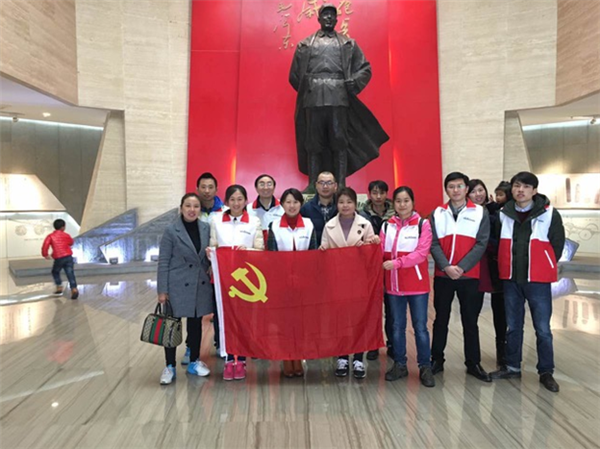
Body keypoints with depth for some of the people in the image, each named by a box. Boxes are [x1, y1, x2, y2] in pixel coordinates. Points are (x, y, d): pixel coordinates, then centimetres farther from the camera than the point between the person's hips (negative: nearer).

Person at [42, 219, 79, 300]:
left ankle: (59, 288, 22)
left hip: (58, 258, -2)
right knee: (70, 273, 0)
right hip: (68, 257, 2)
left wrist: (45, 254, 6)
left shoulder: (50, 236, 0)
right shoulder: (66, 235, 9)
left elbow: (45, 246, -9)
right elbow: (71, 243, 27)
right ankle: (74, 289, -13)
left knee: (55, 272, 22)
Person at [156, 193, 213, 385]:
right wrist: (162, 290, -10)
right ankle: (170, 367, 17)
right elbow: (163, 262, -8)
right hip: (177, 286, -3)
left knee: (196, 324, 13)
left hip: (201, 285, 4)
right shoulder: (171, 230, -8)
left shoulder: (206, 228, 2)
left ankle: (194, 362, 28)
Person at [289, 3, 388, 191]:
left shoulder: (348, 44, 15)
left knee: (340, 141, -4)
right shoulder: (305, 44, 16)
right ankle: (312, 184, 4)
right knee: (313, 143, 0)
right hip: (313, 99, 1)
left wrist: (351, 86, 2)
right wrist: (305, 90, 8)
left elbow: (365, 69, 13)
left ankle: (341, 184, -1)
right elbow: (294, 75, 17)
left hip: (339, 98, 0)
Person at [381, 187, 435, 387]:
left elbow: (421, 253, -14)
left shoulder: (423, 224, -4)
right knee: (397, 326, 12)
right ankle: (399, 365, 25)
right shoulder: (387, 226, 7)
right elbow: (381, 252, 4)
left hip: (417, 284, -3)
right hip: (393, 284, 3)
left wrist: (396, 263, -21)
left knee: (420, 326, 4)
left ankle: (425, 367, 17)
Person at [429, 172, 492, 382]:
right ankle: (437, 360, 21)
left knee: (470, 321, 8)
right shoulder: (437, 214, 6)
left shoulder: (480, 213, 2)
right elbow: (434, 244, -1)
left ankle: (473, 363, 21)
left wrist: (461, 267, -14)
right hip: (443, 275, 1)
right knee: (441, 320, 9)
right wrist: (446, 266, -15)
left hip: (469, 276, -1)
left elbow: (481, 244, -5)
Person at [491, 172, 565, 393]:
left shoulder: (549, 214, -6)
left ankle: (546, 372, 19)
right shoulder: (503, 214, 3)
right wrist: (506, 265, 9)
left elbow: (557, 244, 1)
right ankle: (512, 367, 27)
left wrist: (545, 267, 4)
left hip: (538, 280, -3)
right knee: (513, 327, 14)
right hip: (511, 280, 3)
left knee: (543, 329, 4)